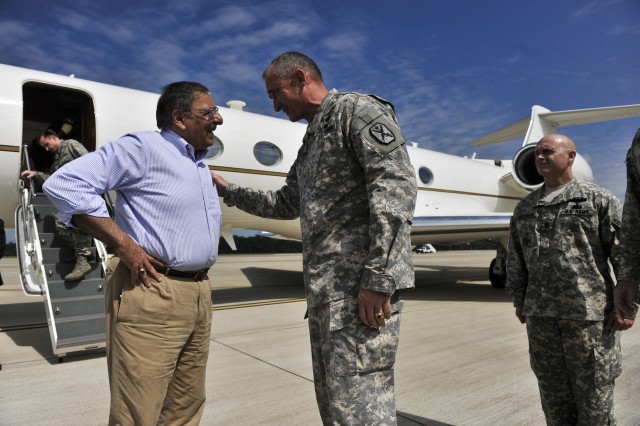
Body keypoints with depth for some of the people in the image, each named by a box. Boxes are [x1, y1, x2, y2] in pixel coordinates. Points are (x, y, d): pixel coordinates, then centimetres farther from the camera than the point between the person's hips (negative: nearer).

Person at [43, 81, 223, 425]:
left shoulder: (200, 165, 18)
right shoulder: (143, 147, -9)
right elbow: (65, 184, -17)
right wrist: (124, 244, -19)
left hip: (199, 293, 9)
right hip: (151, 295, -8)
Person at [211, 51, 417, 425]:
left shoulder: (358, 109, -3)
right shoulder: (312, 141, 25)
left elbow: (396, 185, -18)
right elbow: (287, 204, 36)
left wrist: (378, 277, -23)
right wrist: (228, 191, 36)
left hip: (361, 287, -10)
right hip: (326, 288, 10)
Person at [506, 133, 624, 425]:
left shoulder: (599, 200, 0)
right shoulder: (525, 208, 13)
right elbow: (516, 259, 16)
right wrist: (519, 300, 14)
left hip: (589, 312, -4)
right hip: (540, 315, 4)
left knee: (594, 390, 6)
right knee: (553, 393, 13)